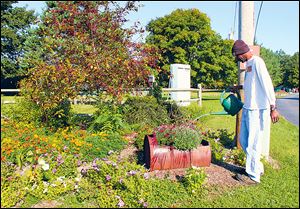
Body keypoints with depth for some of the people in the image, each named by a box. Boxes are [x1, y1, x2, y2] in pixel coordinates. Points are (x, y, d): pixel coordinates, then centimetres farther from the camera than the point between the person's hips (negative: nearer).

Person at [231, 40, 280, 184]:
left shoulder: (257, 62, -12)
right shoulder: (248, 64, 15)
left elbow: (267, 84, -17)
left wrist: (273, 108, -19)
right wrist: (240, 87, 23)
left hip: (257, 110, -9)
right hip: (247, 109, 9)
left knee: (253, 143, 0)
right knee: (243, 140, 15)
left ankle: (253, 175, 15)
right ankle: (258, 167, 31)